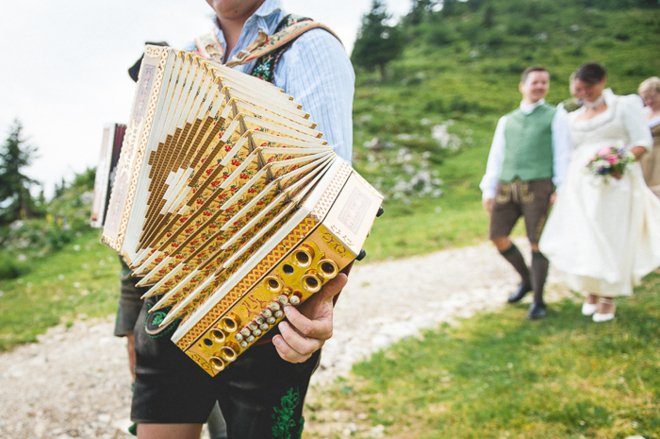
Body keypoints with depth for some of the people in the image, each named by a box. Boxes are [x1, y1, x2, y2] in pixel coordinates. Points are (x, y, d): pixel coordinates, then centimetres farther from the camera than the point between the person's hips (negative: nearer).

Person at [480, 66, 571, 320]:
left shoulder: (556, 116, 9)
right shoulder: (506, 121, 20)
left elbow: (562, 154, 2)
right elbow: (496, 157, 16)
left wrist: (561, 190, -8)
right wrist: (488, 191, 8)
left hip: (538, 187, -4)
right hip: (507, 187, 4)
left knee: (537, 243, -4)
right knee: (497, 237, 1)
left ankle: (538, 301, 9)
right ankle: (526, 279, 25)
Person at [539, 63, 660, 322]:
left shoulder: (625, 105, 5)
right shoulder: (574, 118, 18)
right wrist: (558, 187, 5)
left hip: (615, 183, -4)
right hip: (581, 186, 4)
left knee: (611, 239, -3)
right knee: (582, 240, -1)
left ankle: (608, 298, 9)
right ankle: (590, 292, 16)